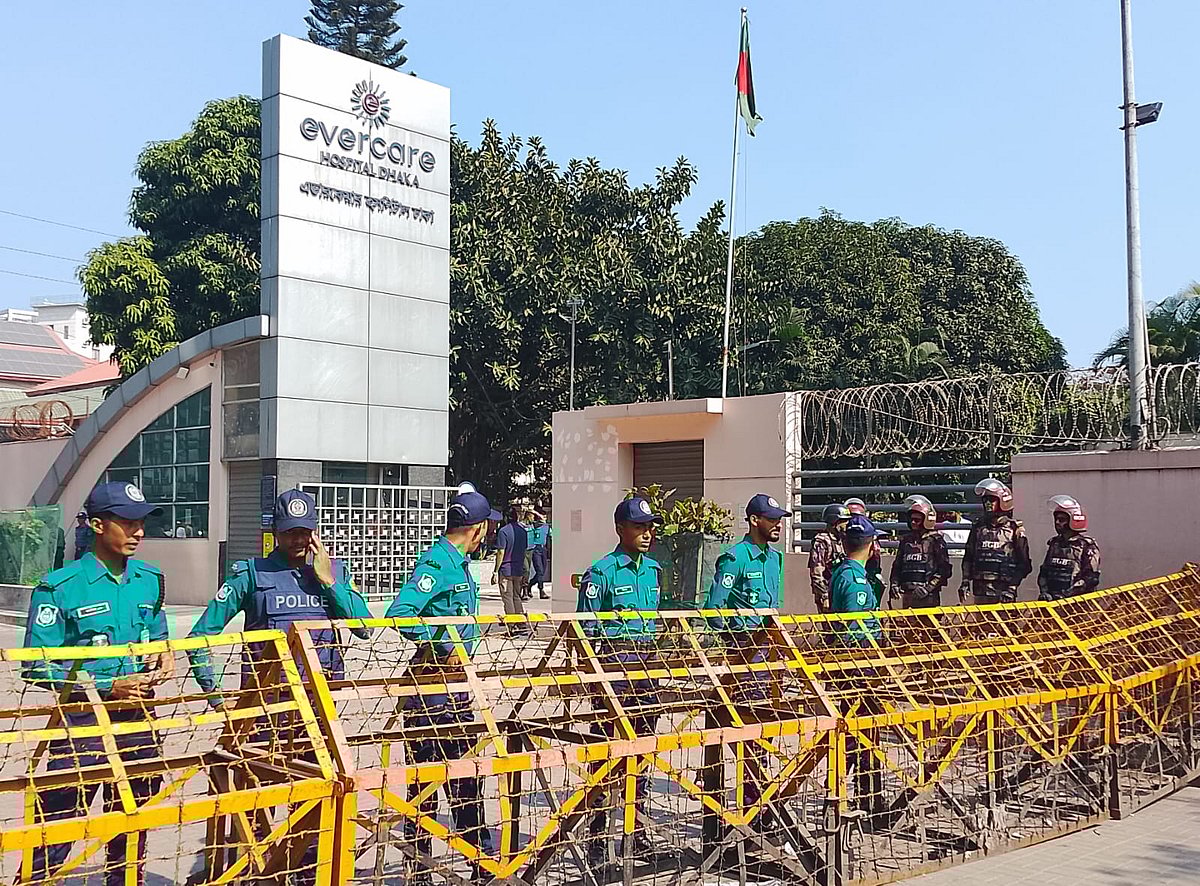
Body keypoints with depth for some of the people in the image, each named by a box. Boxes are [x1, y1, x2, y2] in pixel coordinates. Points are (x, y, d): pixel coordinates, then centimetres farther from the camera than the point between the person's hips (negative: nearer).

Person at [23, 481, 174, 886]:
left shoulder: (150, 579, 6)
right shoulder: (60, 588, -11)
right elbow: (37, 667, -11)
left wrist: (163, 653, -2)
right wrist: (108, 688, -17)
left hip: (139, 720, 5)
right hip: (83, 725, -5)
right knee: (55, 832, 0)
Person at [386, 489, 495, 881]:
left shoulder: (460, 563, 14)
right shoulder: (436, 564, -17)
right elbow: (398, 614, -28)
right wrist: (446, 648, -22)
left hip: (456, 680, 10)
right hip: (432, 680, -10)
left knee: (466, 774, 16)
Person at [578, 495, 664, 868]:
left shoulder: (654, 570, 11)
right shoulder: (602, 572, -8)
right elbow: (587, 629, -8)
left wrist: (657, 664, 18)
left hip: (647, 662, 7)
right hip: (613, 661, -6)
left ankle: (636, 834, 23)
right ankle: (596, 838, 6)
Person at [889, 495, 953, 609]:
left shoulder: (935, 540, -2)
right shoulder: (906, 539, 15)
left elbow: (945, 569, -5)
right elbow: (897, 565, 22)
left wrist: (928, 587, -13)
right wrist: (894, 584, 6)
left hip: (928, 596, -6)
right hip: (907, 594, 6)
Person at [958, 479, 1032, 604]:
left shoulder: (1014, 529, 1)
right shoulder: (978, 528, 13)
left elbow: (1023, 563, 0)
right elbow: (968, 558, 18)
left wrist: (1012, 588, -8)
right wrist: (965, 581, 7)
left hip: (1004, 591, -4)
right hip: (980, 591, 4)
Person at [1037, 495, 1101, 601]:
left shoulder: (1087, 545, 0)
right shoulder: (1053, 543, 20)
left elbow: (1092, 578, -8)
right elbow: (1043, 572, 24)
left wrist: (1067, 593, -14)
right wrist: (1044, 591, 6)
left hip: (1076, 600, -5)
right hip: (1051, 599, 5)